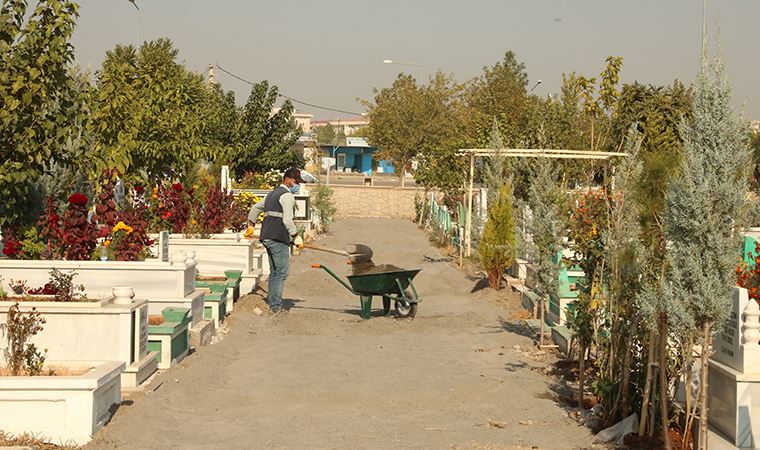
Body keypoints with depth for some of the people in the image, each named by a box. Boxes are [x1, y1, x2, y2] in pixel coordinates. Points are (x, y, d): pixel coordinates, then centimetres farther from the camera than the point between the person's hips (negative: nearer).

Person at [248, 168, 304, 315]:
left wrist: (251, 225, 40)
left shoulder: (272, 194, 22)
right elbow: (287, 220, -17)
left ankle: (272, 303, 16)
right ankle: (275, 306, -11)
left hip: (267, 237, 10)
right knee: (282, 272, -8)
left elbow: (255, 208, 31)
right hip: (278, 239, -10)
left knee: (274, 272, 13)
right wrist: (295, 235, -9)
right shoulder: (287, 195, -7)